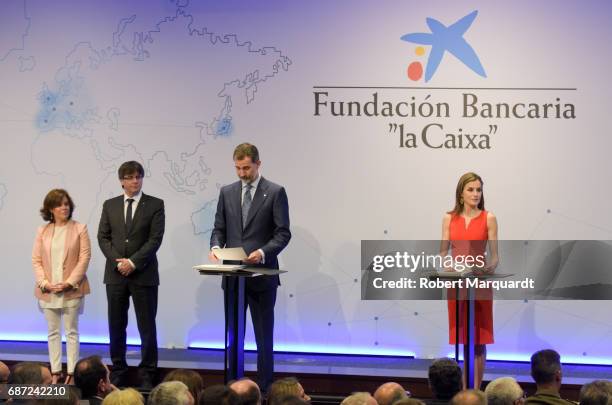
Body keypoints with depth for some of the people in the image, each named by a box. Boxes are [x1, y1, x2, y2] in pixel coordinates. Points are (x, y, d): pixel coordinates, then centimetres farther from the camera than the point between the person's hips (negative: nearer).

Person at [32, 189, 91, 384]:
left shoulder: (79, 229, 0)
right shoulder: (42, 231, 8)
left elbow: (84, 258, -6)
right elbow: (36, 260, 5)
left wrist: (70, 283, -14)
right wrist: (44, 283, -9)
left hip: (71, 290, -3)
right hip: (48, 291, 3)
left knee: (71, 331, 2)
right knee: (53, 332, 8)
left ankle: (71, 373, 5)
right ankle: (55, 372, 13)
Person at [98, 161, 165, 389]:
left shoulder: (155, 205, 1)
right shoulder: (110, 205, 10)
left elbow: (155, 239, -6)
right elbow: (103, 237, 6)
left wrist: (133, 262, -14)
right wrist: (117, 261, -9)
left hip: (143, 274, -3)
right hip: (115, 274, 3)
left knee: (147, 327, -1)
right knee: (116, 327, 6)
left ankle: (147, 376, 4)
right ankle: (118, 374, 15)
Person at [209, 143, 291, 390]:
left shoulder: (275, 192, -2)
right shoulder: (227, 192, 10)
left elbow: (283, 233, -7)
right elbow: (219, 228, 11)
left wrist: (263, 252, -22)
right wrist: (216, 246, -10)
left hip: (262, 274, -4)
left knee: (263, 335, 2)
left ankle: (264, 388, 6)